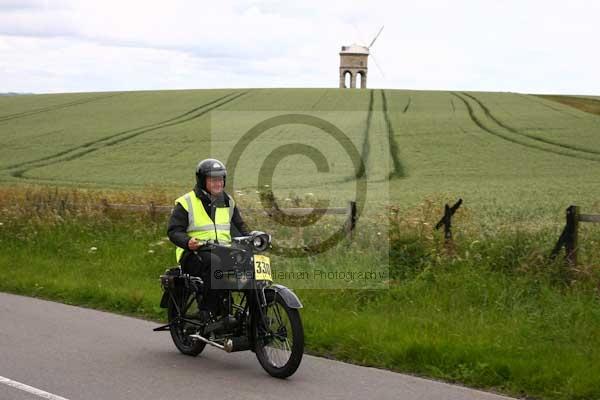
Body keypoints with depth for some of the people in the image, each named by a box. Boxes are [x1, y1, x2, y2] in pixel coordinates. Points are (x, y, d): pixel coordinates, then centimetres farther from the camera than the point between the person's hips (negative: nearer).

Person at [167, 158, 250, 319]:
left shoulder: (228, 202, 19)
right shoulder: (186, 203, 2)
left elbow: (239, 226, 24)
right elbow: (173, 230, -3)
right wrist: (187, 242, -24)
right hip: (195, 252, -5)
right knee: (215, 263, -38)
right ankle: (206, 310, -33)